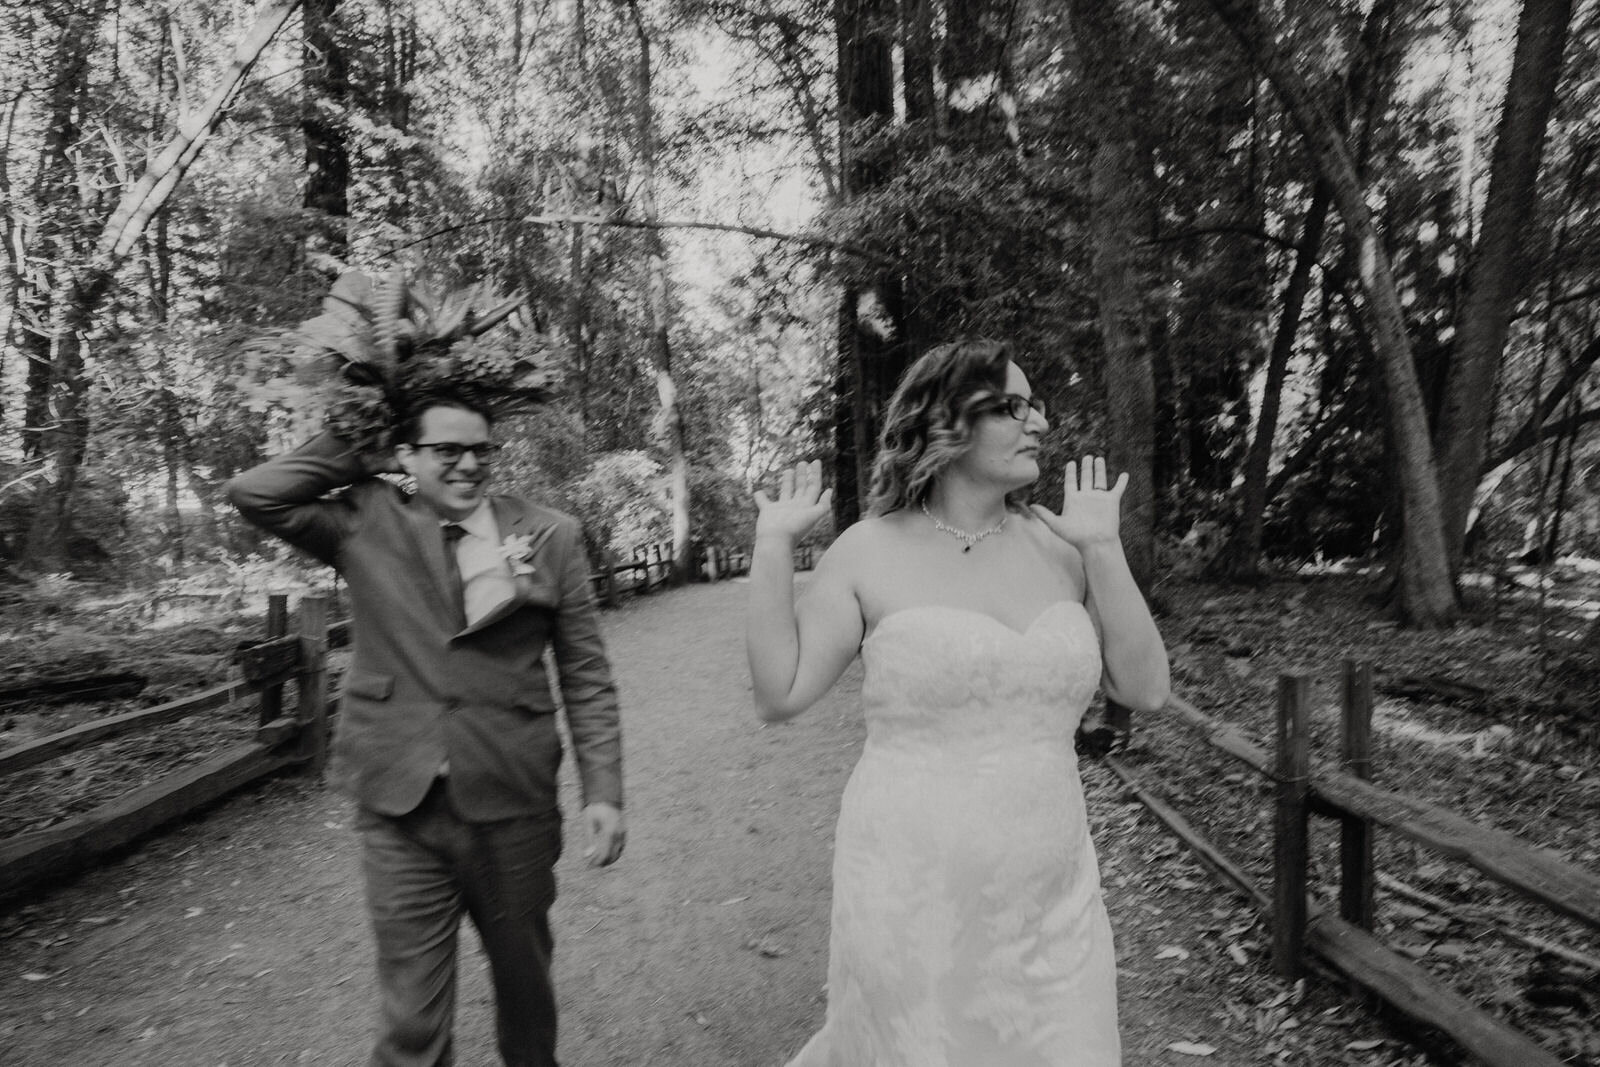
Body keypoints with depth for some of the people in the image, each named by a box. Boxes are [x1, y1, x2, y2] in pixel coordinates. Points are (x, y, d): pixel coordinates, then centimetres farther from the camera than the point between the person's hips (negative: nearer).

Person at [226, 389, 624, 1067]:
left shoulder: (550, 537, -3)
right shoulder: (366, 526, 0)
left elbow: (586, 676, -2)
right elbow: (254, 495, -8)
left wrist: (603, 790, -5)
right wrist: (361, 455, -2)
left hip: (513, 806, 1)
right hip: (400, 808, 0)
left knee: (523, 980, 21)